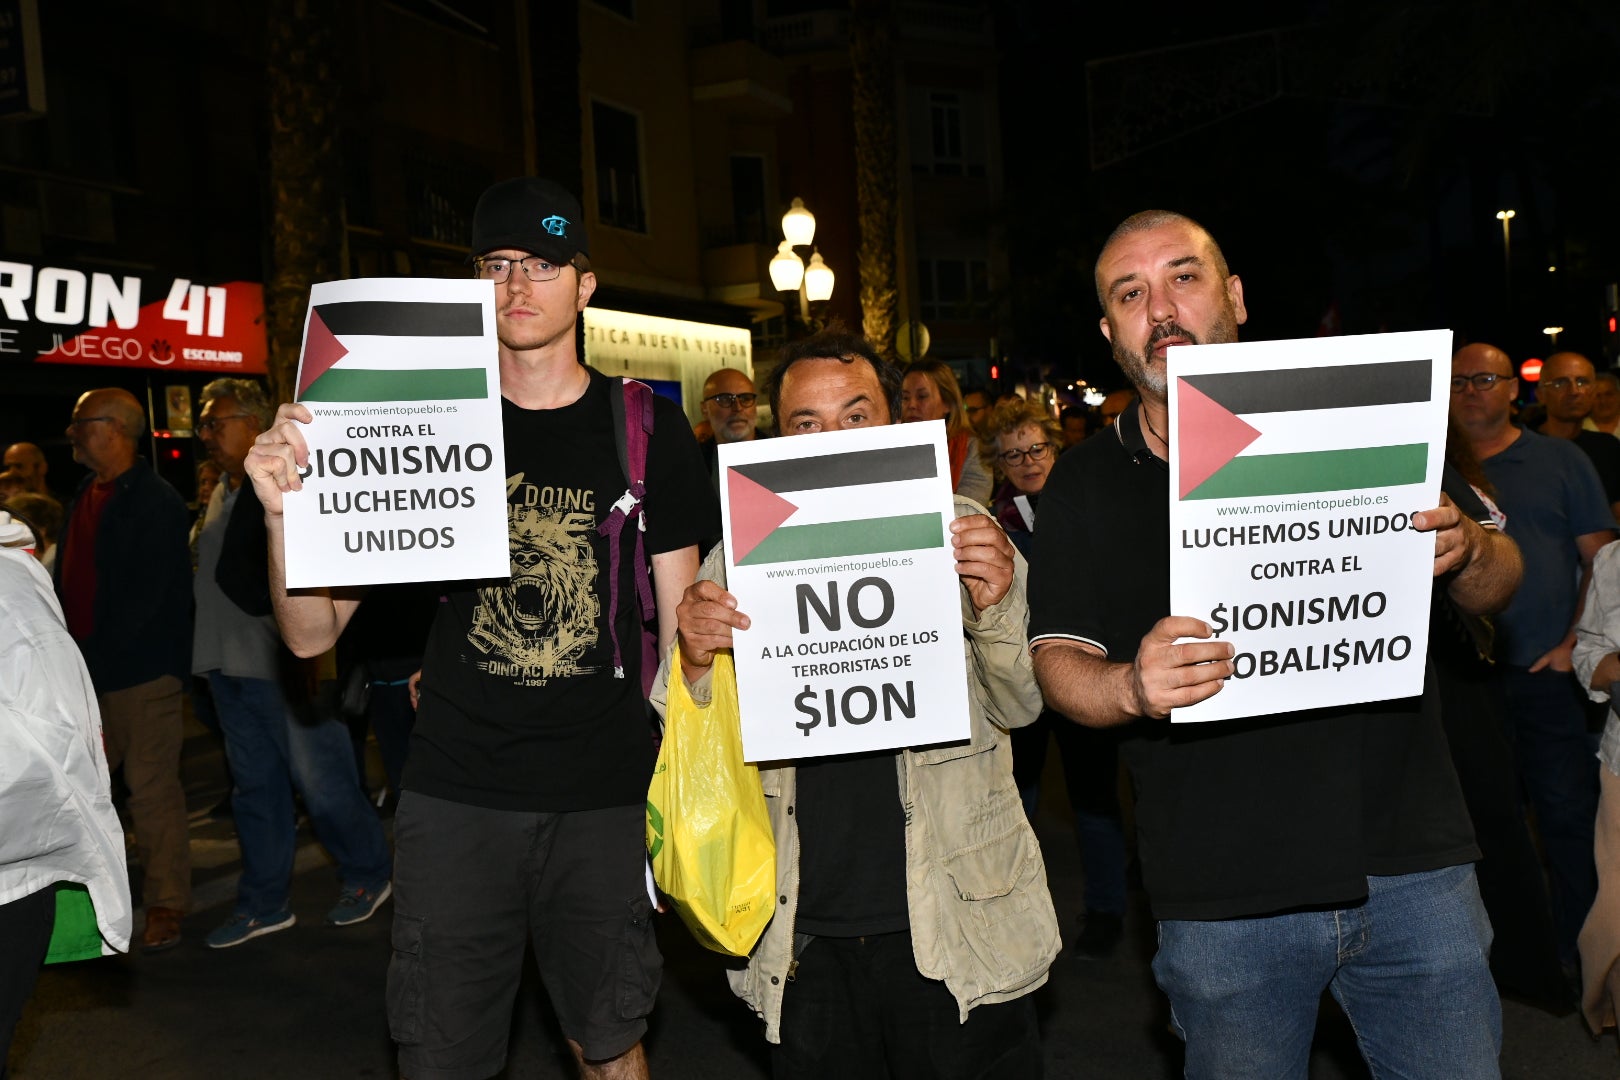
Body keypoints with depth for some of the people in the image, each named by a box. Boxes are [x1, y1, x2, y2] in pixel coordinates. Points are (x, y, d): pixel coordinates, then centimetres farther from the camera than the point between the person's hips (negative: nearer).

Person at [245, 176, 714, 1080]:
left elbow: (681, 623, 4)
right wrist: (285, 511, -18)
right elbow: (313, 634, 1)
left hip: (606, 797, 0)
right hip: (457, 796, 1)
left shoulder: (646, 426, 0)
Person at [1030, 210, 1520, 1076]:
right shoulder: (1083, 485, 2)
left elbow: (1497, 583, 8)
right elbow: (1058, 661, -2)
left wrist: (1464, 550, -16)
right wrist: (1133, 687, -24)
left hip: (1409, 866, 1)